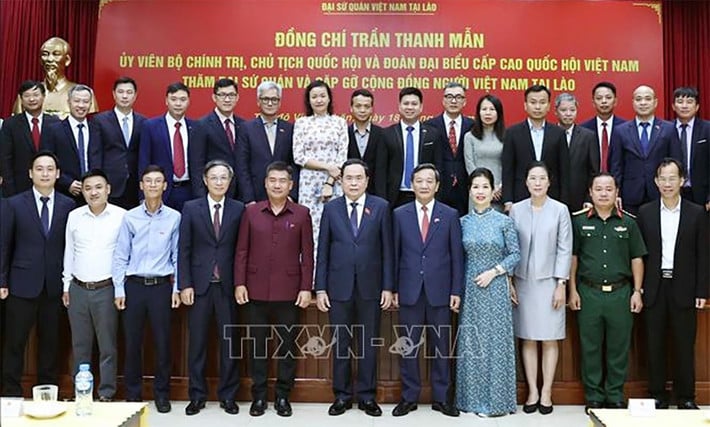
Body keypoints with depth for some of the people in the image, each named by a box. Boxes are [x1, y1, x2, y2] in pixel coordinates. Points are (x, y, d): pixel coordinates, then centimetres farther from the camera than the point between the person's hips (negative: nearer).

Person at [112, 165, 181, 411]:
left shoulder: (174, 217, 1)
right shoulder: (130, 217, 2)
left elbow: (177, 256, 4)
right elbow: (120, 256, 4)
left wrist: (176, 288, 1)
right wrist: (119, 290, 0)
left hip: (161, 285, -1)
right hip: (134, 284, 1)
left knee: (162, 341, 3)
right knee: (132, 341, 7)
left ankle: (161, 393, 19)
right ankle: (133, 393, 22)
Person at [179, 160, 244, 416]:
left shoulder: (239, 209, 3)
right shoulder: (191, 209, 3)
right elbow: (184, 249, 1)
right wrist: (185, 285, -4)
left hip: (227, 285, 0)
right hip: (199, 284, 0)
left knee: (229, 341, 6)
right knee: (197, 342, 7)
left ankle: (228, 395, 18)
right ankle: (197, 396, 19)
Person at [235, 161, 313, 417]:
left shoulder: (301, 214, 2)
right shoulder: (251, 212, 4)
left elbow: (307, 254, 2)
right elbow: (242, 251, 5)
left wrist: (306, 288, -3)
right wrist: (239, 284, -1)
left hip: (289, 292, -1)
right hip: (256, 291, 1)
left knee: (287, 345, 6)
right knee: (257, 345, 8)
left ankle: (283, 396, 20)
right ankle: (258, 396, 20)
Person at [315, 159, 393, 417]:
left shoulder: (381, 207, 2)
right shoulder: (331, 208, 4)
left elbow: (387, 249, 1)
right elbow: (322, 251, 4)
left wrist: (388, 287, -3)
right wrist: (320, 288, -1)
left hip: (370, 287, 0)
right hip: (339, 287, 1)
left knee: (369, 344, 8)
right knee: (340, 344, 9)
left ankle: (366, 396, 21)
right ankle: (342, 395, 22)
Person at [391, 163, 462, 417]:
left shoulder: (450, 215, 3)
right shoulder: (399, 215, 4)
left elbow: (457, 255, 2)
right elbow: (394, 254, 5)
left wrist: (456, 291, -2)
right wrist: (393, 289, 1)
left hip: (440, 291, 0)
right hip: (409, 291, 1)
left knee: (440, 346, 8)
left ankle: (441, 397, 21)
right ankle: (409, 396, 20)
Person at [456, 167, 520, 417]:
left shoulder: (504, 221, -3)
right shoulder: (463, 222, 5)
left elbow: (515, 254, -1)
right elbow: (460, 257, 9)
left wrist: (493, 271, -13)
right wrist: (458, 289, 2)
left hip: (495, 286, -3)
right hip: (470, 287, 3)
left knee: (495, 340, 3)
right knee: (470, 341, 7)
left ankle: (495, 399, 15)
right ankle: (473, 398, 19)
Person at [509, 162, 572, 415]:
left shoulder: (560, 210, -1)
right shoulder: (516, 209, 3)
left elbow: (564, 249, -2)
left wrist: (561, 284, -7)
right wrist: (509, 281, 1)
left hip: (549, 281, -1)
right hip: (523, 282, 2)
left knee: (550, 339, 3)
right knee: (527, 339, 6)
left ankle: (546, 392, 13)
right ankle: (532, 392, 15)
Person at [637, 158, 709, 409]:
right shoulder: (645, 213, 4)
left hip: (683, 289, -1)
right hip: (654, 289, 1)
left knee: (685, 345, 6)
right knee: (654, 344, 7)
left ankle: (685, 397, 19)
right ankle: (657, 395, 18)